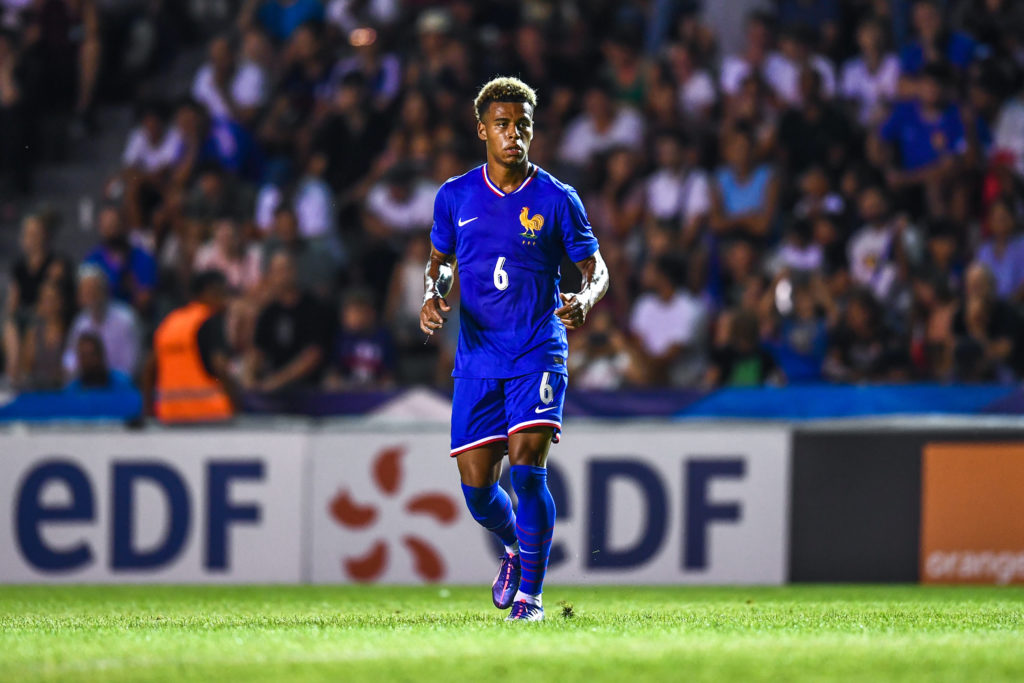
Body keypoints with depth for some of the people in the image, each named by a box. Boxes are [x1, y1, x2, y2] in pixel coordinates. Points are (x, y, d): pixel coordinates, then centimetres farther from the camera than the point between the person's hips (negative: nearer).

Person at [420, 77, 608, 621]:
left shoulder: (557, 200, 0)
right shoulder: (455, 197, 6)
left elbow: (595, 269, 4)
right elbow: (440, 260, 19)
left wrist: (586, 299, -19)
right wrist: (433, 295, -3)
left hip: (538, 354, -3)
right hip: (477, 359, 3)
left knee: (527, 465, -18)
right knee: (476, 486, 0)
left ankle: (530, 593, -7)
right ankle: (514, 547, 34)